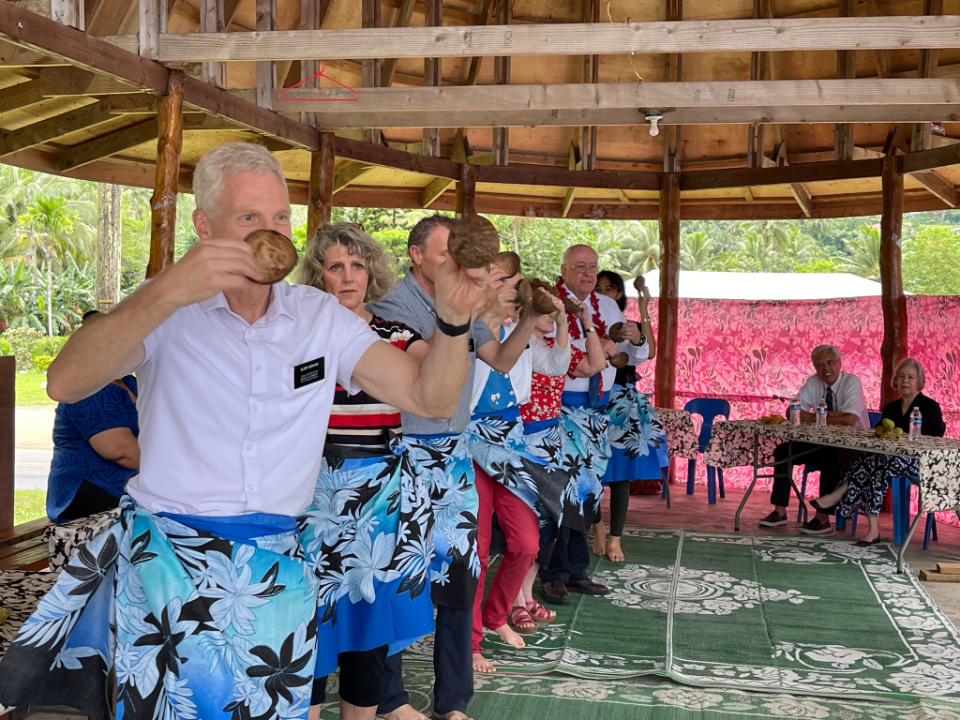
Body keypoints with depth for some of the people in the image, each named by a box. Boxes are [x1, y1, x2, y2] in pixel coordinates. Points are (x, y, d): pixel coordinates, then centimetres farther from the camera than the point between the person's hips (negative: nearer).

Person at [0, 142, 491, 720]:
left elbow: (431, 399, -1)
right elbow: (65, 384, -21)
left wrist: (453, 320, -21)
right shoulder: (167, 312, -4)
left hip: (278, 569, 2)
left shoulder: (322, 317, 4)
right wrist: (167, 292, -35)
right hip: (167, 561, -2)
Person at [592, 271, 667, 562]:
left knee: (620, 474, 0)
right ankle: (598, 527, 26)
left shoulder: (631, 326, 6)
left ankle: (615, 539, 9)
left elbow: (649, 352, -15)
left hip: (624, 404, 1)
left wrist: (644, 311, -16)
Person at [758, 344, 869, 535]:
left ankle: (823, 519, -29)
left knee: (829, 457, -37)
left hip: (852, 446, -6)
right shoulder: (813, 383, 0)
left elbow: (849, 419, -31)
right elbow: (792, 413, -7)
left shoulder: (852, 382, -17)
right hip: (823, 443, 6)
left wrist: (813, 417, -22)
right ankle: (779, 512, -6)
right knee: (783, 451, -9)